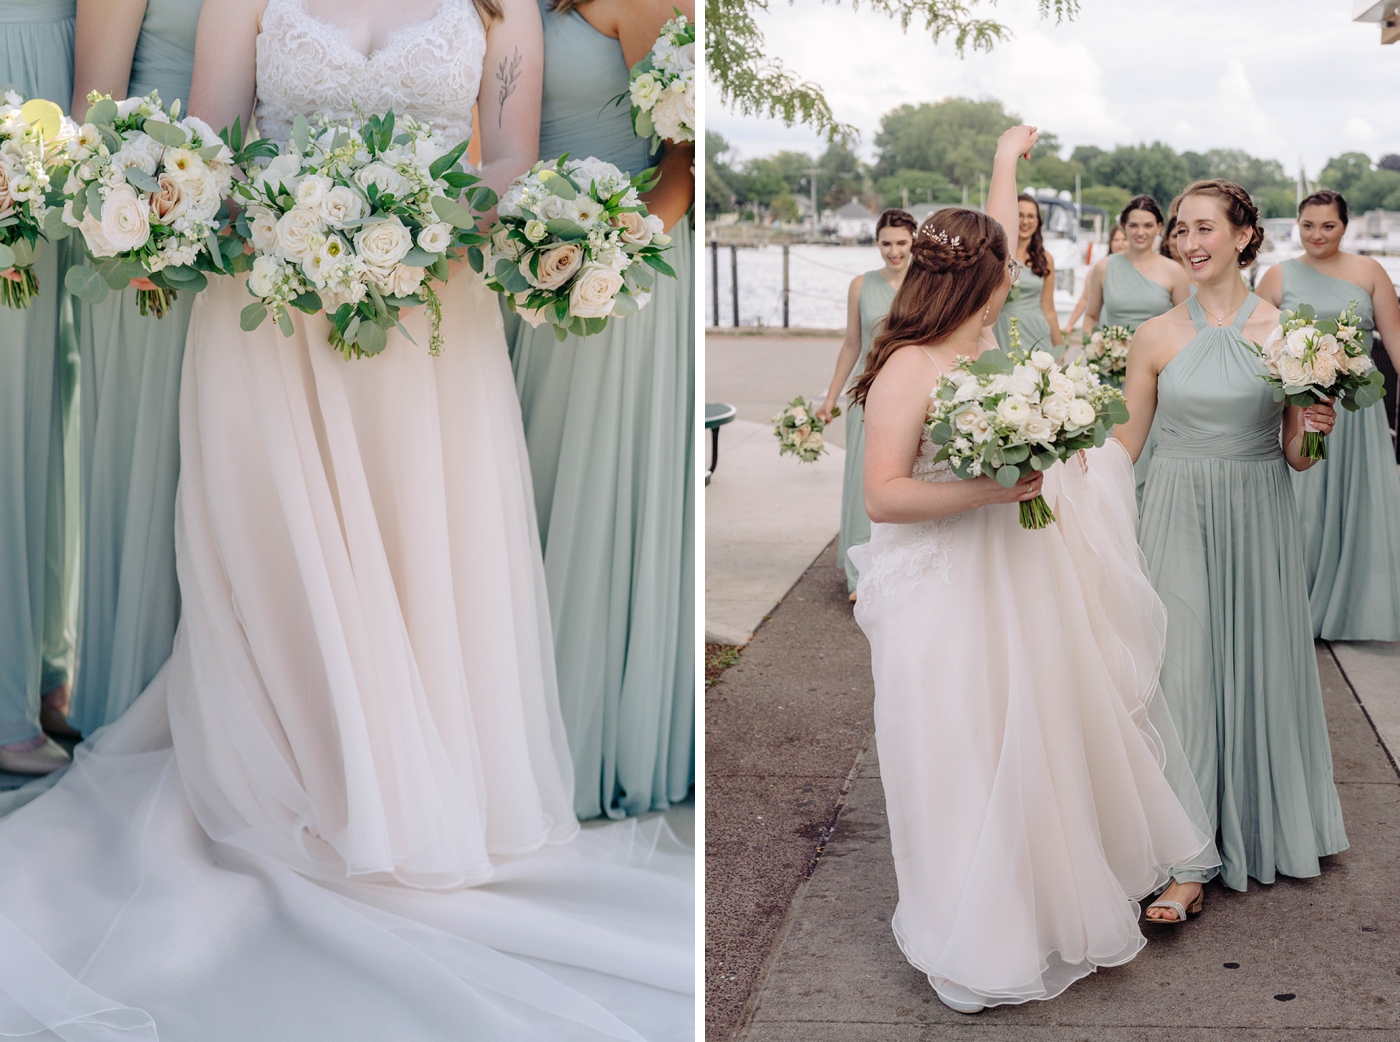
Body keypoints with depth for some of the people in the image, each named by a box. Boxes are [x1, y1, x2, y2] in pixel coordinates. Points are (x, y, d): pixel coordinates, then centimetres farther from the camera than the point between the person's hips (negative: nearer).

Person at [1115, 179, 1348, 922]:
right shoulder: (1156, 337, 1)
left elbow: (1296, 456, 3)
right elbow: (1124, 443, 7)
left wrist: (1313, 433, -18)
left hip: (1257, 519, 0)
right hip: (1177, 517, 0)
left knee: (1259, 665, 9)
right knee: (1183, 672, -5)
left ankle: (1261, 824, 33)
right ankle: (1190, 865, 0)